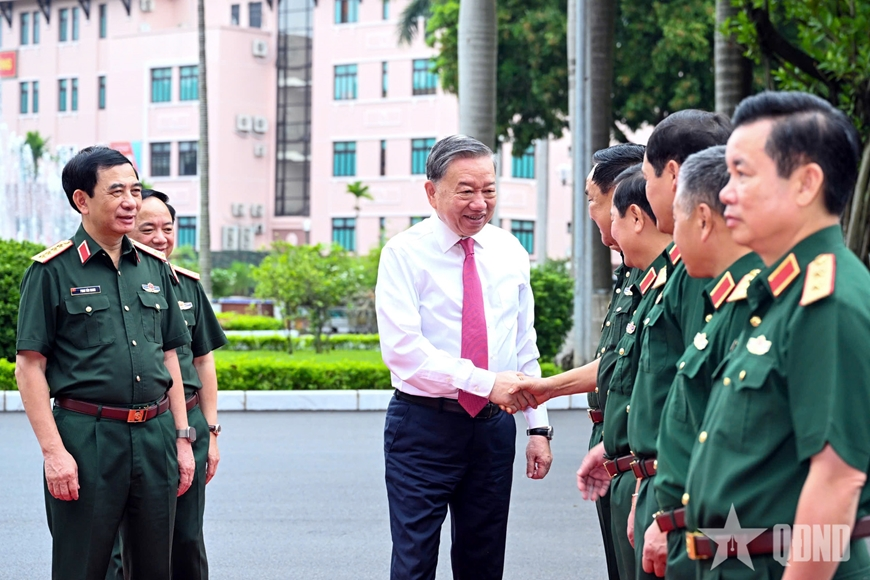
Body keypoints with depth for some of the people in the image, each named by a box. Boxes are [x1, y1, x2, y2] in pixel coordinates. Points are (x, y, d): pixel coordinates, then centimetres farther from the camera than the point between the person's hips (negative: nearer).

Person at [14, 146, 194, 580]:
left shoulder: (154, 267, 12)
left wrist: (182, 438, 13)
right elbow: (30, 367, -6)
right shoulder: (52, 271, -4)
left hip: (155, 436, 5)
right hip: (87, 436, -5)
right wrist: (53, 450, -13)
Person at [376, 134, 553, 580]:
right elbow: (402, 349, -19)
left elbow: (525, 347, 12)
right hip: (424, 426, -4)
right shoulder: (404, 254, -8)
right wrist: (484, 382, -25)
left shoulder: (510, 253, 8)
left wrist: (539, 427, 6)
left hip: (494, 427, 4)